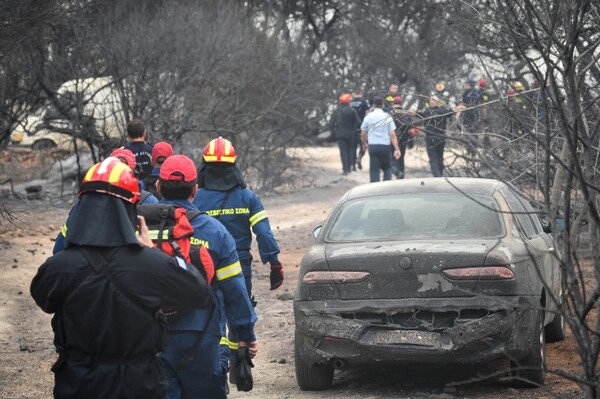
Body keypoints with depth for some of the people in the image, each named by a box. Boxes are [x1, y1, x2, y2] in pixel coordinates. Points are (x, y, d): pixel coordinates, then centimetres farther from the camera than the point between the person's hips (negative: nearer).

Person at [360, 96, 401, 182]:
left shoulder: (368, 117, 2)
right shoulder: (387, 117, -2)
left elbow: (363, 134, 7)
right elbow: (392, 135, -6)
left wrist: (364, 144, 25)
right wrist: (397, 149, -6)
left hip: (372, 146, 1)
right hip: (385, 146, -1)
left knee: (374, 170, 4)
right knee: (387, 168, 12)